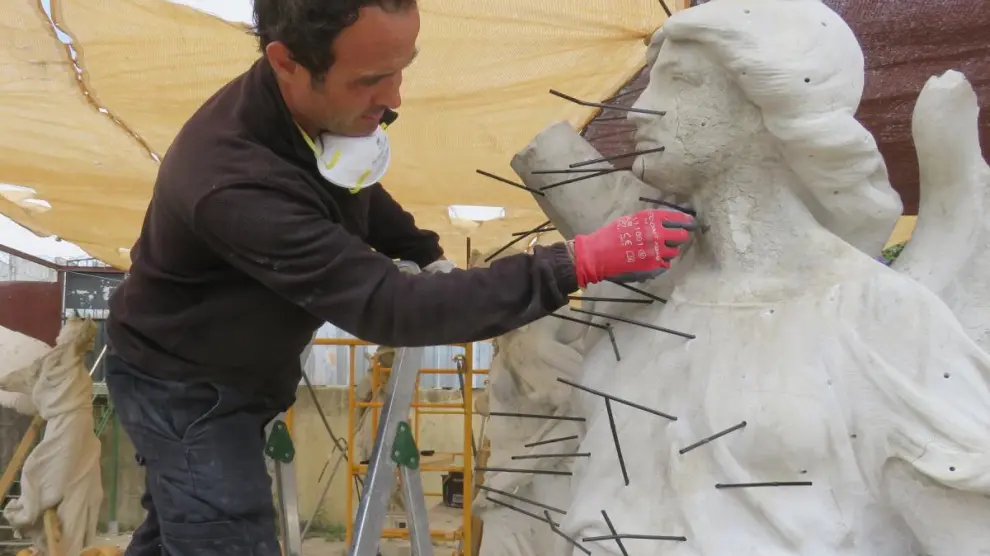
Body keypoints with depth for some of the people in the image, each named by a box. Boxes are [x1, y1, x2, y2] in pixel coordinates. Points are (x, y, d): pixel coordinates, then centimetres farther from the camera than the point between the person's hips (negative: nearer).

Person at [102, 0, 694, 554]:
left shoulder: (335, 112, -14)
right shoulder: (234, 181, -40)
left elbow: (355, 192, 11)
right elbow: (388, 307, -40)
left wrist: (427, 254, -3)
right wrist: (578, 262, -42)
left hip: (235, 376, 7)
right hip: (184, 385, -7)